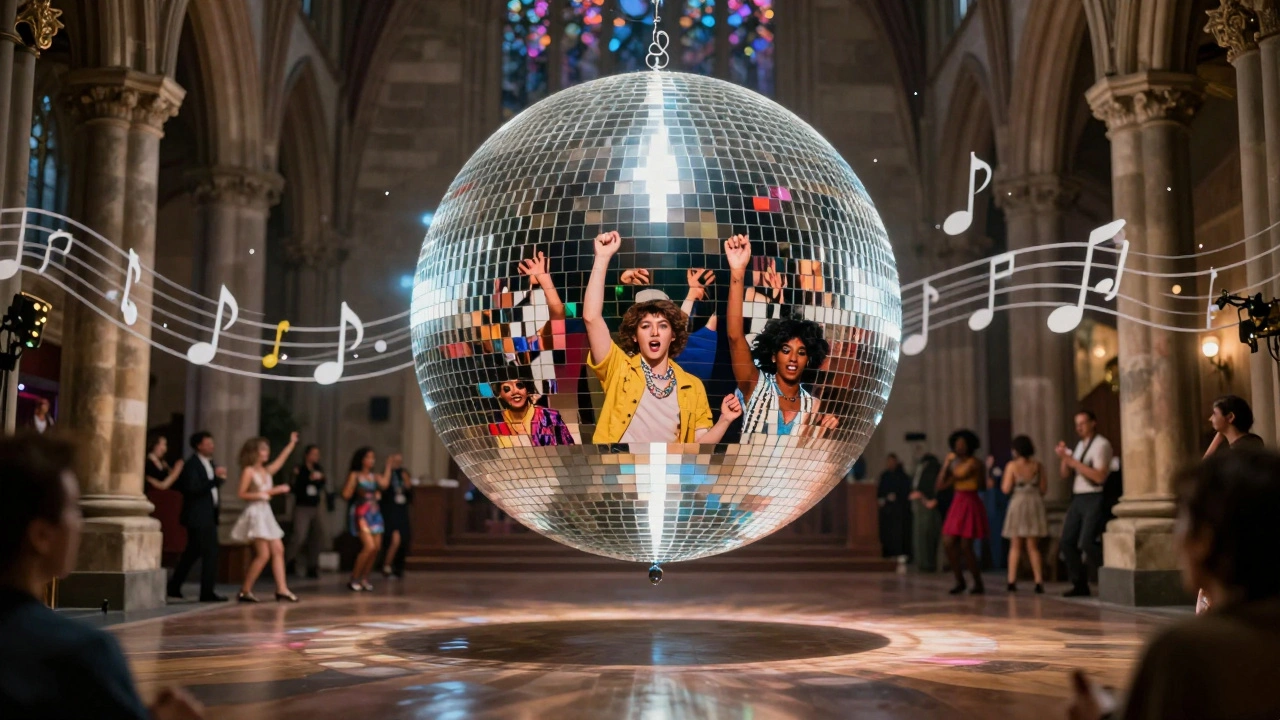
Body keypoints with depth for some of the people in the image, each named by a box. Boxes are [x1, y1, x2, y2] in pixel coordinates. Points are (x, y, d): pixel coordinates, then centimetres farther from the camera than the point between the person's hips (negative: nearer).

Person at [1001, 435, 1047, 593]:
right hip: (1035, 504, 2)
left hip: (1018, 504, -2)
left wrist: (1003, 480, 12)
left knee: (1015, 546, 7)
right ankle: (1039, 582, 2)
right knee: (1033, 546, 9)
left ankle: (1012, 581, -1)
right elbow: (1044, 489, 2)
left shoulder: (1012, 465, -5)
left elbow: (1006, 489, -7)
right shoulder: (1038, 466, 1)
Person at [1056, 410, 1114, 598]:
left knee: (1087, 543, -16)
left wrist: (1074, 462, -19)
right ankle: (1080, 585, 14)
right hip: (1078, 498, 8)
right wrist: (1063, 457, -1)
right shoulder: (1079, 446, 17)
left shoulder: (1101, 445, -8)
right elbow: (1065, 474, 17)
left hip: (1095, 498, -8)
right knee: (1068, 541, 5)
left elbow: (1100, 476, -19)